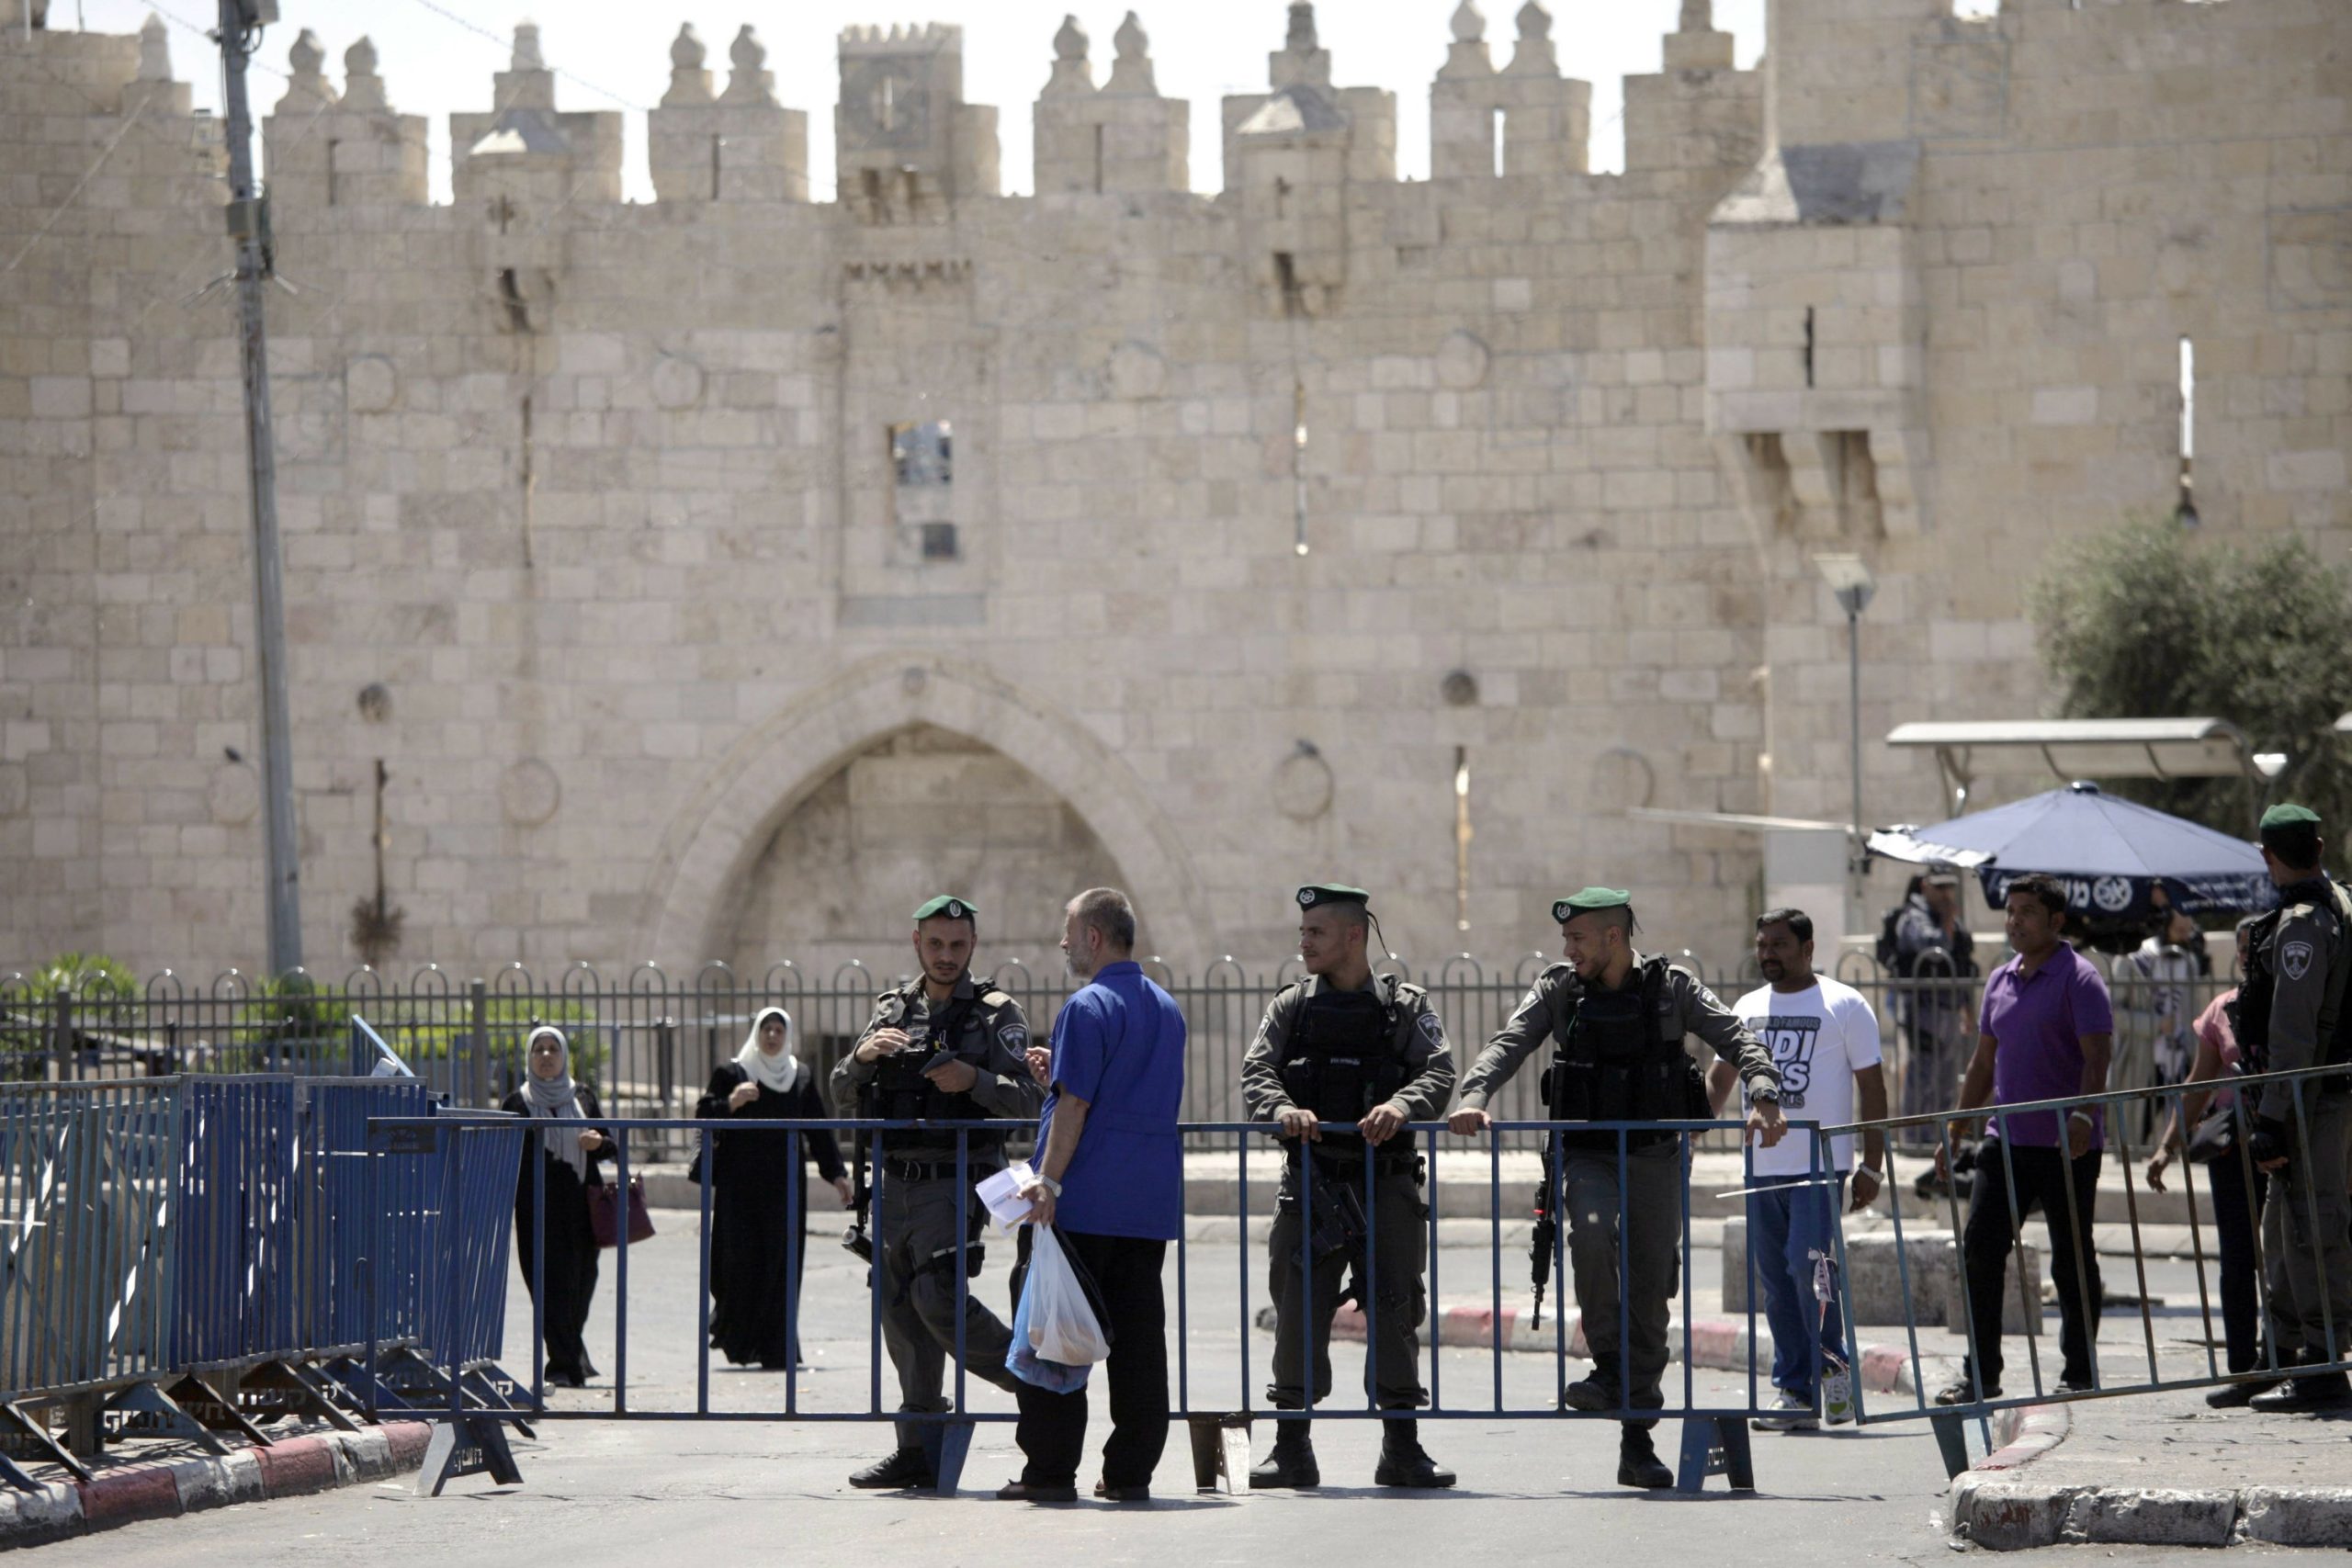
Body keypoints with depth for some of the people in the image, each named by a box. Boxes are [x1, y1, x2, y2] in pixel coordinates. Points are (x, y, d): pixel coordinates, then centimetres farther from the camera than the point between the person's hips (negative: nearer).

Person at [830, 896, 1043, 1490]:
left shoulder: (997, 1014, 1)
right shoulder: (893, 1010, 14)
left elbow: (1029, 1100, -7)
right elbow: (843, 1094, 11)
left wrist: (974, 1080, -24)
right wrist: (863, 1056, -10)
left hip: (954, 1183, -5)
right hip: (893, 1185, 5)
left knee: (937, 1297, -20)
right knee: (899, 1310, 4)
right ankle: (918, 1451, 8)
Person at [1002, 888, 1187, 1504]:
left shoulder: (1090, 1008, -10)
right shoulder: (1167, 1009, 15)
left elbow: (1074, 1105, -16)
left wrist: (1049, 1180, -18)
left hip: (1086, 1199, -8)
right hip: (1153, 1197, 8)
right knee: (1138, 1333, 6)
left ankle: (1051, 1470, -4)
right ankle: (1131, 1470, 5)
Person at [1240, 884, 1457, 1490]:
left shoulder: (1407, 1007, 6)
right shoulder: (1290, 1007, 11)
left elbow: (1439, 1073, -7)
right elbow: (1256, 1074, -2)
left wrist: (1403, 1105, -28)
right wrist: (1282, 1110, -24)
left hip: (1386, 1184, -1)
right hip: (1310, 1184, 1)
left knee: (1395, 1313, 0)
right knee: (1298, 1311, -2)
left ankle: (1402, 1449, 8)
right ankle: (1292, 1449, 4)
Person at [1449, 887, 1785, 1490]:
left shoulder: (1671, 988, 0)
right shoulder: (1558, 990, 3)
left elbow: (1737, 1039, -8)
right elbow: (1508, 1044, -8)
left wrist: (1764, 1097, -27)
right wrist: (1474, 1096, -27)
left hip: (1654, 1156, 0)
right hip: (1584, 1152, 0)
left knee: (1649, 1291, 1)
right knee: (1591, 1234, -32)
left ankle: (1637, 1443, 9)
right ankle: (1609, 1369, -14)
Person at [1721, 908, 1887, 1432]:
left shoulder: (1843, 1006, 0)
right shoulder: (1747, 1009, 14)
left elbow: (1871, 1086, -1)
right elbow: (1719, 1077, 16)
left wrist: (1871, 1167, -7)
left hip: (1820, 1164, -5)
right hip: (1762, 1167, 5)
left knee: (1809, 1268, -16)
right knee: (1776, 1284, 5)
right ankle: (1795, 1392, 9)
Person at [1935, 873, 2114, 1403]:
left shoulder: (2078, 978, -7)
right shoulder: (2001, 981, 14)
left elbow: (2096, 1057, -15)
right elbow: (1984, 1061, 21)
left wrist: (2081, 1116, -30)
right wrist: (1955, 1130, 18)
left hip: (2066, 1146, -6)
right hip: (2007, 1140, 6)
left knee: (2072, 1261, 2)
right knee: (1979, 1250, -2)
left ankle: (2080, 1374, 11)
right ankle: (1980, 1373, 3)